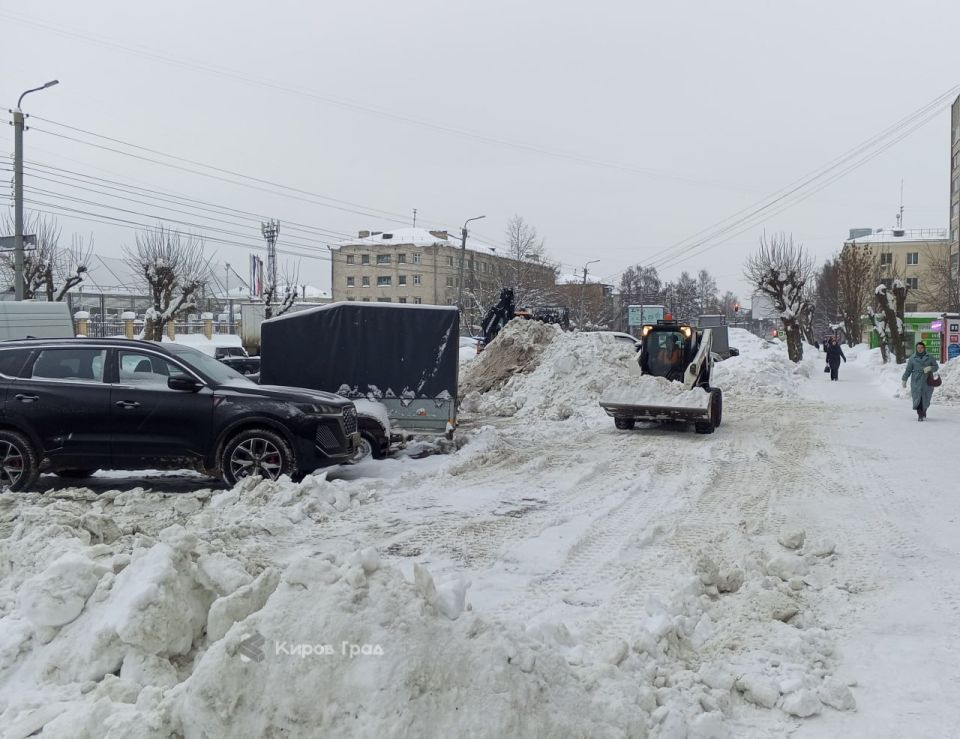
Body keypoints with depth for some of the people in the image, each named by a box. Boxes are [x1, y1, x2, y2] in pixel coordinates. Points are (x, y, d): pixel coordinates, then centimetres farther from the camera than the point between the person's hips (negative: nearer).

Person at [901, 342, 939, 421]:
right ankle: (920, 415, -7)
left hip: (927, 381, 1)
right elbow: (908, 370, 6)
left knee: (926, 398, 5)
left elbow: (936, 367, 8)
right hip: (916, 381, -1)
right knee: (917, 398, -10)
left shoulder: (929, 358, 7)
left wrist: (930, 368, -13)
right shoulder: (912, 359, 6)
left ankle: (924, 411, 32)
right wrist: (904, 380, 2)